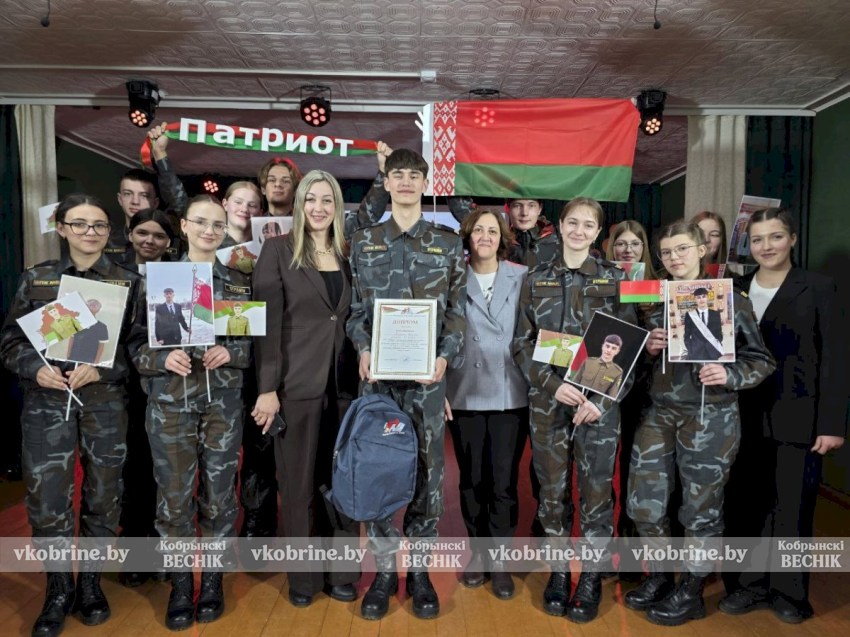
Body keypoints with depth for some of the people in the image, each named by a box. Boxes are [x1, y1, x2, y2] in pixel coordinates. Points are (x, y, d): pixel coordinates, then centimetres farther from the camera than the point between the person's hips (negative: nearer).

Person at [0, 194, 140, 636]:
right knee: (46, 500, -2)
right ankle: (59, 589, 20)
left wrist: (100, 369, -16)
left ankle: (91, 581, 29)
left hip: (106, 401, 0)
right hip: (46, 400, 0)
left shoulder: (127, 281, 4)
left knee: (102, 496, 8)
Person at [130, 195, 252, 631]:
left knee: (218, 494, 7)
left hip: (223, 403, 1)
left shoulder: (239, 283, 6)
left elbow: (257, 342, 5)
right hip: (170, 403, 0)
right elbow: (137, 342, 2)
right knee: (174, 496, 4)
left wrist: (230, 353, -14)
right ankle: (181, 582, 22)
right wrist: (164, 359, -17)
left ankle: (212, 578, 25)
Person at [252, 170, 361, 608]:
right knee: (299, 484, 7)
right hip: (297, 384, -3)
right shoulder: (278, 250, -1)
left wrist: (362, 373, 5)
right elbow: (267, 321, -7)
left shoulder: (348, 254, 10)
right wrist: (268, 387, -13)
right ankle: (303, 576, 24)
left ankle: (341, 572, 26)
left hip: (342, 382, 4)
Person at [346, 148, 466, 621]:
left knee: (427, 469, 5)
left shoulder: (449, 244, 8)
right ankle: (385, 569, 20)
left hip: (428, 371, 0)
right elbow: (354, 307, 7)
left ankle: (420, 569, 21)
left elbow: (458, 310, 5)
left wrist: (445, 356, -10)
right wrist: (363, 350, -10)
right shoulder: (364, 243, 10)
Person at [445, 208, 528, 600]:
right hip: (465, 393, 1)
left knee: (504, 481, 2)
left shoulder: (522, 277, 4)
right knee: (472, 479, 10)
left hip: (510, 394, 0)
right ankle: (478, 551, 28)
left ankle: (498, 559, 18)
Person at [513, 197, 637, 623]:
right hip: (547, 400, 1)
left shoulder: (615, 279, 3)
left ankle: (591, 578, 21)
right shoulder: (537, 280, 6)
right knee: (552, 489, 9)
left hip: (599, 401, -1)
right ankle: (558, 571, 26)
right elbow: (522, 343, 3)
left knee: (596, 489, 4)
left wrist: (600, 398, -10)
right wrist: (553, 384, -11)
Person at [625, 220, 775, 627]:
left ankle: (691, 592, 27)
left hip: (711, 417, -4)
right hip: (659, 412, 4)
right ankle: (659, 576, 31)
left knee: (701, 507, 6)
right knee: (643, 502, 6)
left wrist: (730, 376, -20)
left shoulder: (730, 299, -2)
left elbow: (762, 360, -1)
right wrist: (648, 348, -6)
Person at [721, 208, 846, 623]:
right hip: (745, 417, 3)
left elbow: (833, 359, -4)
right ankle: (749, 583, 24)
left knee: (793, 506, 4)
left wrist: (832, 423, -10)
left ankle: (789, 591, 22)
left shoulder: (818, 289, 0)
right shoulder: (735, 290, 9)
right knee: (744, 503, 8)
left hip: (798, 418, -3)